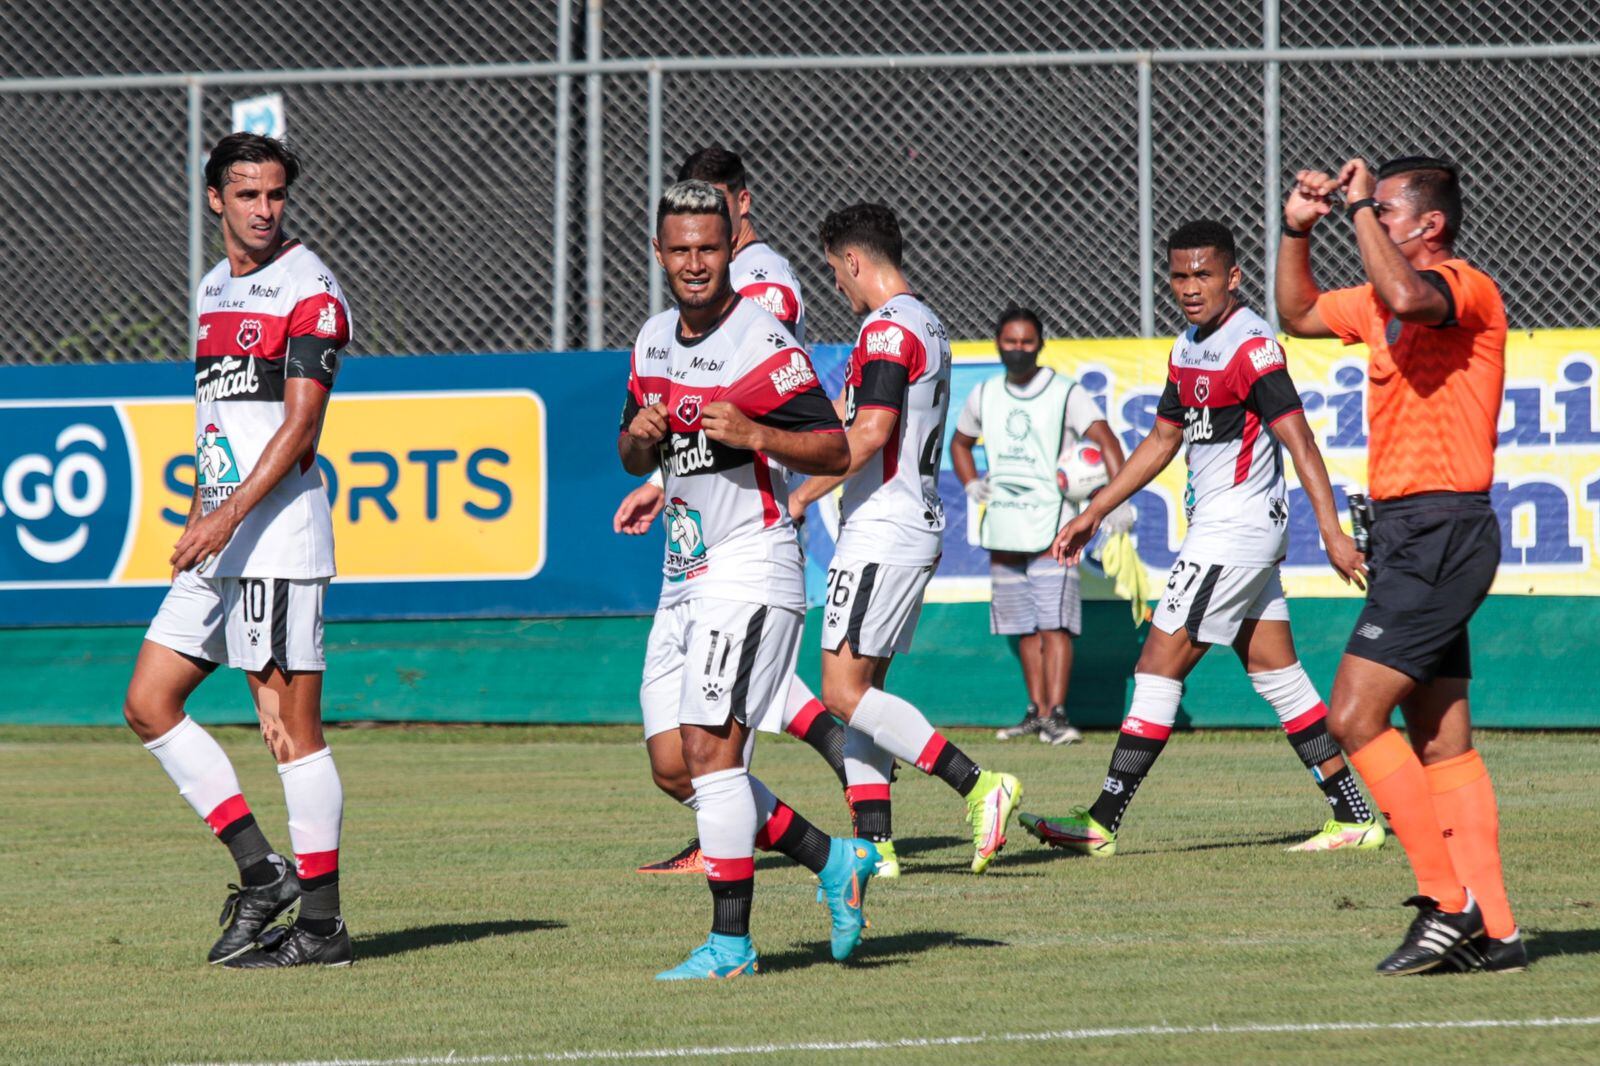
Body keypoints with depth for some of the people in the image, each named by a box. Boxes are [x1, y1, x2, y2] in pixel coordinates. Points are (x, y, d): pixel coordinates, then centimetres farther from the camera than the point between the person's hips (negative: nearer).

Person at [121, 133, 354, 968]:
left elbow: (300, 426, -16)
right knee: (149, 704, 4)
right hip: (217, 537, 9)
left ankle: (320, 924, -2)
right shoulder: (213, 289, 17)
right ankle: (259, 869, 8)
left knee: (292, 729, -7)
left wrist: (230, 515, -23)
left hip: (280, 538, -9)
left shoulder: (308, 289, -9)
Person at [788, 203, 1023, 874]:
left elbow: (870, 433, -22)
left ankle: (979, 786, -18)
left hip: (881, 535, -10)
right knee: (860, 693, 11)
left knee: (845, 694, -12)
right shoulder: (927, 326, 17)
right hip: (918, 527, 10)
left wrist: (802, 496, -16)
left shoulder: (887, 329, -14)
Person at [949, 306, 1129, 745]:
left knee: (1054, 624, -12)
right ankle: (1037, 712, 17)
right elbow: (960, 442, 29)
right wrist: (971, 485, 11)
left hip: (1052, 526, -5)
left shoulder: (1066, 393, -5)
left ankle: (1056, 714, -16)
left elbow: (1105, 440, -16)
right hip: (1003, 528, 5)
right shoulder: (984, 396, 11)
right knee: (1025, 628, 10)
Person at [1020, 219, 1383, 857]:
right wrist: (1094, 513, 22)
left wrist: (1332, 532, -27)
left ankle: (1102, 823, -5)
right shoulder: (1188, 348, 13)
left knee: (1159, 666, -8)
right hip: (1217, 529, 10)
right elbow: (1163, 440, 23)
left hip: (1235, 532, -10)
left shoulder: (1251, 345, -16)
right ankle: (1354, 817, 11)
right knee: (1272, 669, 9)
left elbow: (1299, 440, -21)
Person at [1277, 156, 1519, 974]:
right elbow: (1300, 313, 31)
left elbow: (1407, 296, -35)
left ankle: (1449, 902, -12)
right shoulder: (1383, 300, 16)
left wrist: (1362, 208, -22)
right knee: (1442, 743, 8)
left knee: (1355, 717, -14)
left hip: (1441, 531, -10)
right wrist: (1298, 229, 16)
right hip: (1410, 535, 10)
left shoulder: (1466, 289, -12)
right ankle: (1492, 932, 8)